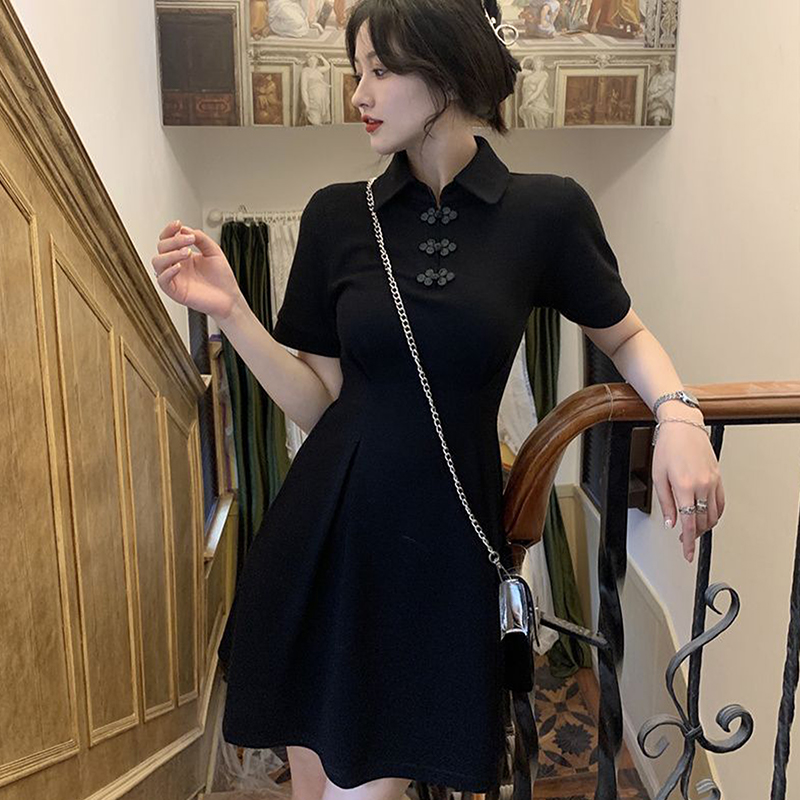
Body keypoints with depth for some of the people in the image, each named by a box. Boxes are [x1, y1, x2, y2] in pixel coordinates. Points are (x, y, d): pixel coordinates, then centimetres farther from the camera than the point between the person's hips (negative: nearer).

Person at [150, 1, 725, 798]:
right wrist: (229, 310, -11)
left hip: (443, 540, -1)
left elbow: (626, 335, 10)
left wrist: (678, 412, -10)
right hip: (326, 531, 2)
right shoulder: (338, 214, 0)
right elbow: (318, 403, 2)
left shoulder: (547, 210, -4)